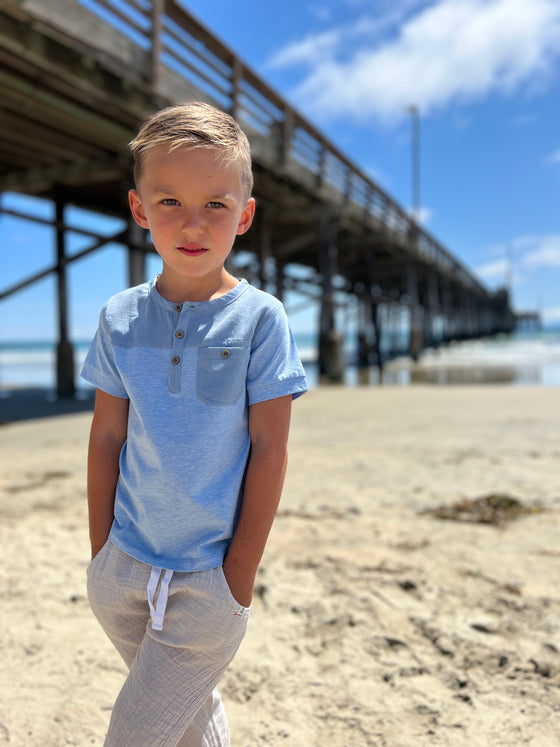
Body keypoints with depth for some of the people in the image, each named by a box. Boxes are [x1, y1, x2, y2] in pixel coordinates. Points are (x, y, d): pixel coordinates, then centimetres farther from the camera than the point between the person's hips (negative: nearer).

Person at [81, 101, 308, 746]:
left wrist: (240, 576, -8)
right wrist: (101, 555, 6)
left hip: (209, 579, -3)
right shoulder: (120, 318, -1)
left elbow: (269, 450, -9)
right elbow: (106, 440, 5)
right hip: (123, 569, 3)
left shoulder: (259, 318, -10)